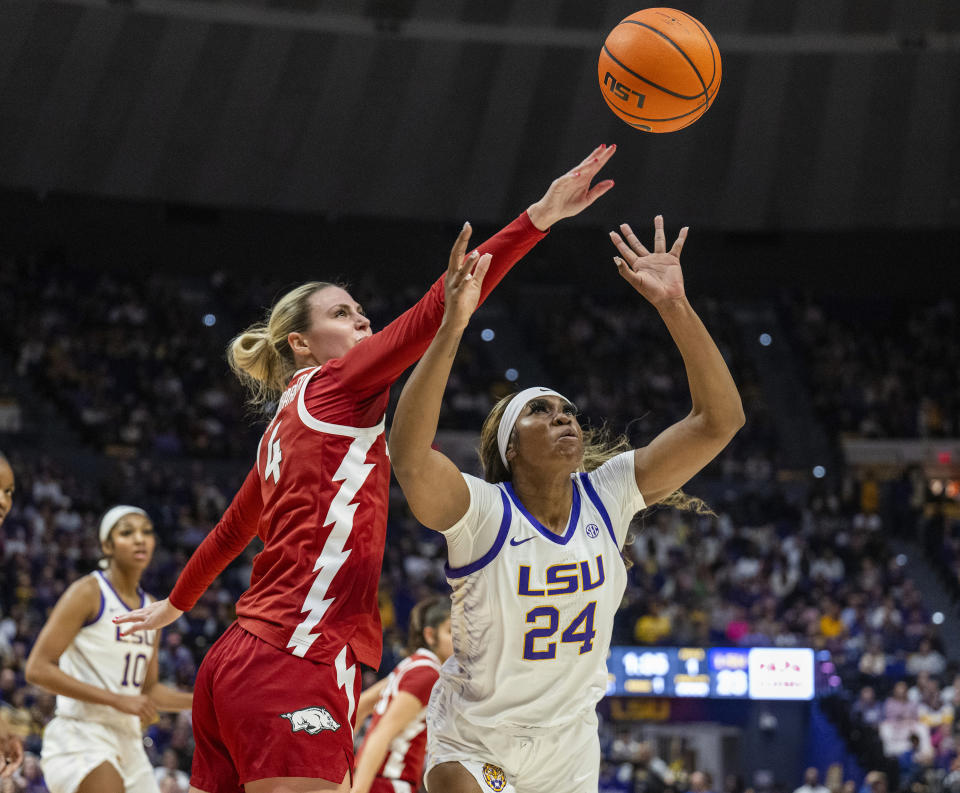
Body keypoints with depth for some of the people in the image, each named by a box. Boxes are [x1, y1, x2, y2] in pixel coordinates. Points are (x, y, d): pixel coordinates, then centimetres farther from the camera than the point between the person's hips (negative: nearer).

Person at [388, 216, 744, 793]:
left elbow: (720, 420, -14)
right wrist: (451, 328, -48)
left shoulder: (608, 495, -8)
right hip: (473, 744, -4)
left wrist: (675, 307, -25)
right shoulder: (481, 511, -20)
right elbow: (409, 457, -41)